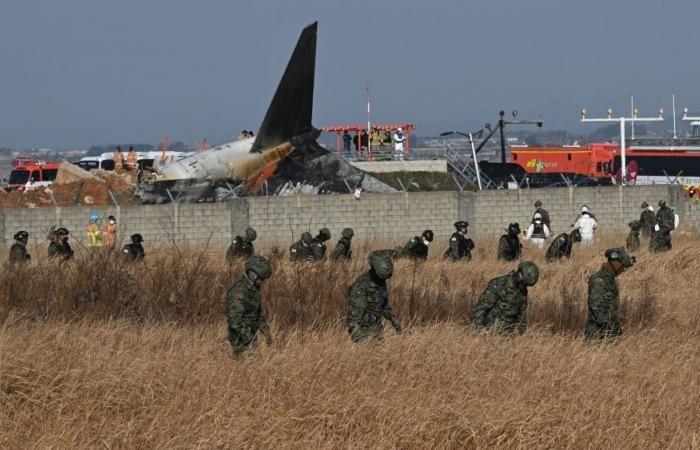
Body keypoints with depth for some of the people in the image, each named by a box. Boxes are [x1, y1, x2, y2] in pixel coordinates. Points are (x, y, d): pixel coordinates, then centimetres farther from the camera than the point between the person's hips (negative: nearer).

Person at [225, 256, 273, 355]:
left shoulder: (253, 289, 7)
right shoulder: (238, 292, -24)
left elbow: (259, 311, 22)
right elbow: (235, 320, -28)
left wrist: (266, 331, 15)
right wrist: (249, 340, -25)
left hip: (250, 335, 9)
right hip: (240, 340, -9)